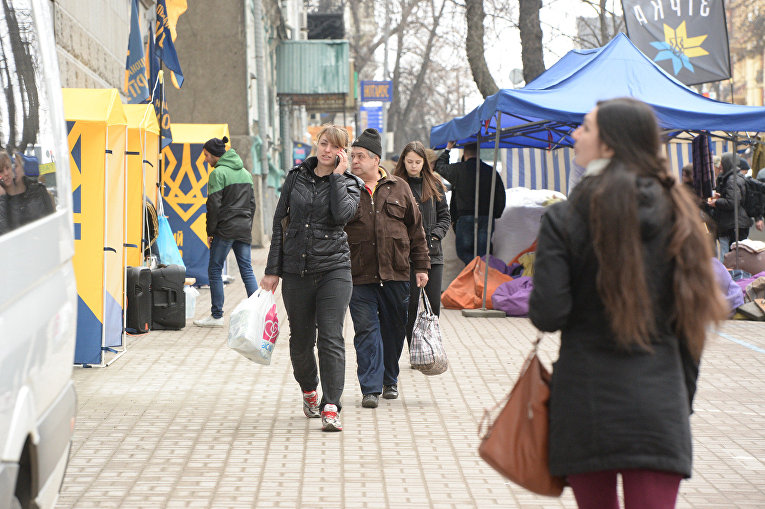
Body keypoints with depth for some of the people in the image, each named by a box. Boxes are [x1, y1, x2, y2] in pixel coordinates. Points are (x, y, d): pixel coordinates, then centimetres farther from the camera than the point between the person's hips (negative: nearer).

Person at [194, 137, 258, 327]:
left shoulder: (218, 173, -9)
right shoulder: (245, 172, 15)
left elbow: (214, 205, -12)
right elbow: (252, 203, 17)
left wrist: (210, 231, -6)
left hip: (225, 228, -7)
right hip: (244, 228, 7)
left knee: (215, 270, 1)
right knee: (247, 270, 6)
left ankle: (216, 316, 2)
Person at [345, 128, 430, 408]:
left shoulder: (398, 188, 7)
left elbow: (415, 228, 12)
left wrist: (421, 266, 9)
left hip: (396, 273, 2)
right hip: (359, 275, -2)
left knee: (394, 328, 11)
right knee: (366, 331, -4)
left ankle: (389, 380, 28)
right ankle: (371, 388, -1)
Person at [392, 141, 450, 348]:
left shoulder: (435, 185, 12)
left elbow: (445, 217, 15)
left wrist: (435, 235, -1)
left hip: (432, 253, 3)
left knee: (433, 304, 2)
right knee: (412, 304, -4)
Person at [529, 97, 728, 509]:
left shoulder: (565, 219, -7)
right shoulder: (676, 213, 4)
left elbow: (547, 314, -13)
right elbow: (693, 319, 7)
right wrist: (683, 402, 16)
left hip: (586, 399, -2)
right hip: (660, 405, 2)